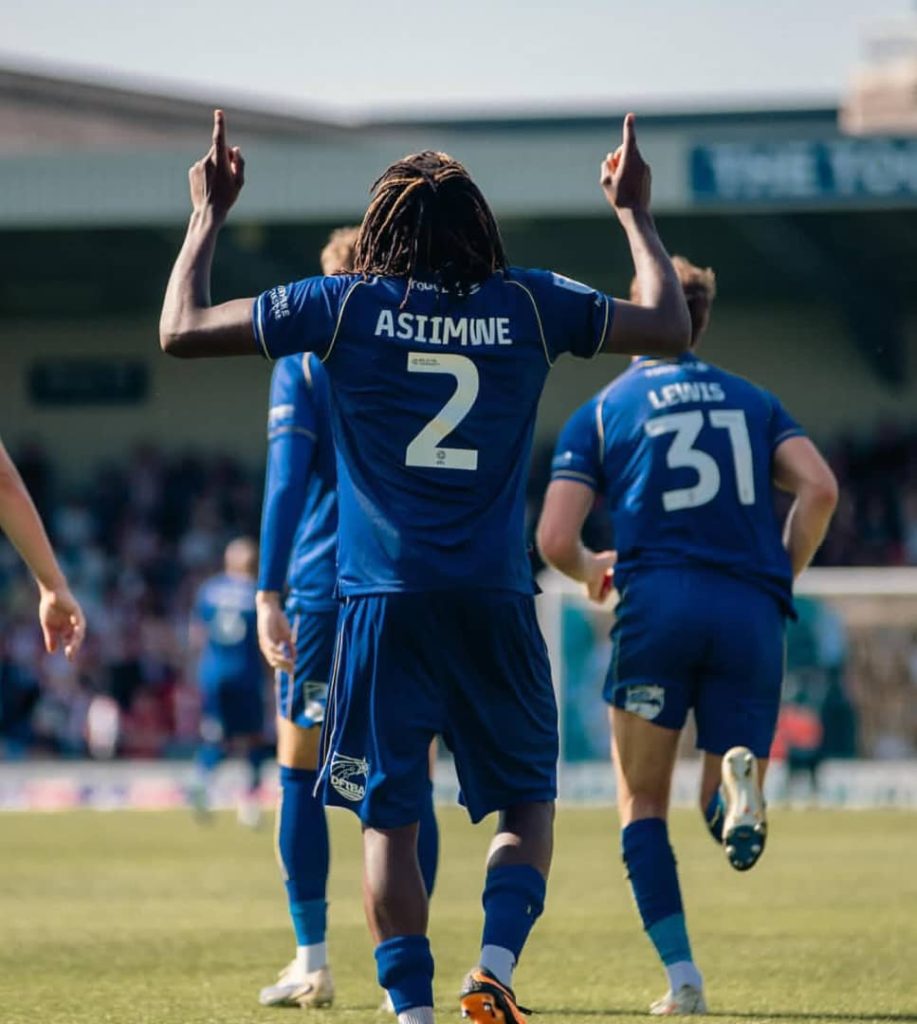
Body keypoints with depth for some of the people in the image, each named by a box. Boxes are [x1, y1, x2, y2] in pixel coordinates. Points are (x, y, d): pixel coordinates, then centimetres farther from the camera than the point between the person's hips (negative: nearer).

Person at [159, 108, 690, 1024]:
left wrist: (208, 217, 18)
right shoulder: (530, 305, 4)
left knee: (388, 819, 4)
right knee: (526, 802, 13)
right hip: (496, 599, 1)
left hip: (384, 597, -1)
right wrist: (634, 214, 27)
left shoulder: (344, 305, 0)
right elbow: (669, 328, 15)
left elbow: (181, 330, 5)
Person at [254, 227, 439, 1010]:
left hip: (323, 591, -2)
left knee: (301, 769, 7)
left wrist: (269, 595, -11)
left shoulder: (302, 364, 2)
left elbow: (286, 481, -8)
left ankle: (312, 962, 3)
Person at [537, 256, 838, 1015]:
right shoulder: (753, 402, 19)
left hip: (657, 603, -2)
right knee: (724, 813, 12)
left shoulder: (600, 412, 13)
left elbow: (555, 539, 3)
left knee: (642, 803, 13)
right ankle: (737, 778, -26)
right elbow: (819, 486, 2)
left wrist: (590, 570, 26)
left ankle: (682, 977, 0)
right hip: (750, 611, 2)